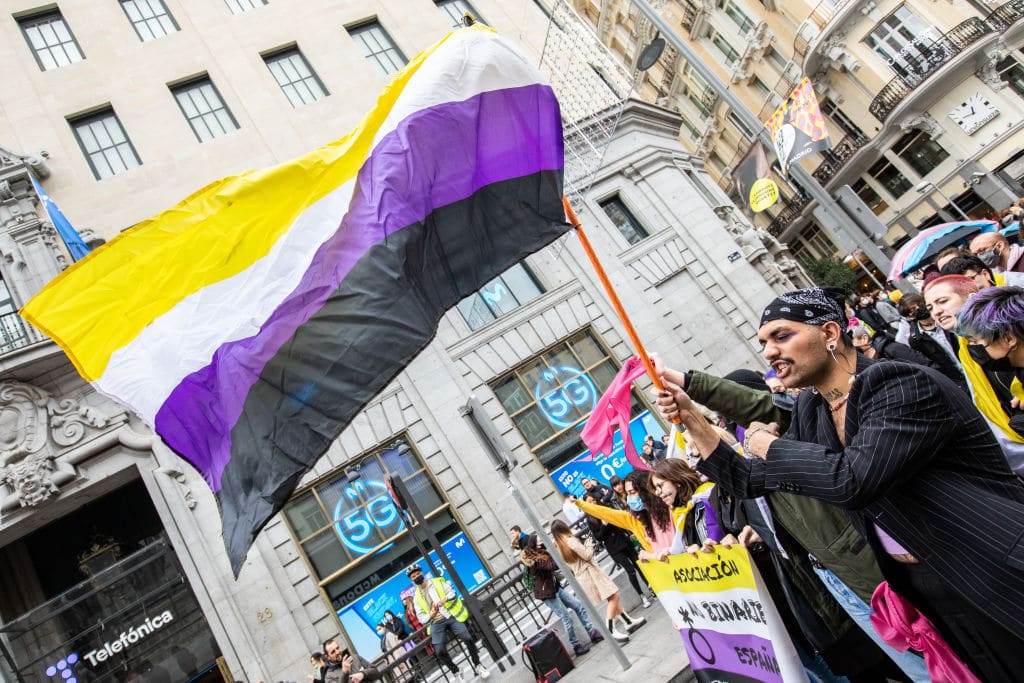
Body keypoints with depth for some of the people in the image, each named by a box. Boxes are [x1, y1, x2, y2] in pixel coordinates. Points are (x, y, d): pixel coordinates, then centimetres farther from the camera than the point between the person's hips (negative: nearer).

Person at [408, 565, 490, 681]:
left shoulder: (438, 581, 10)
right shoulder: (417, 597, 13)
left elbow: (452, 593, 2)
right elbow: (421, 617, 10)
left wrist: (444, 599, -19)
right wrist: (430, 615, -12)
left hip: (451, 616, -1)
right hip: (436, 623, 1)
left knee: (468, 638, -18)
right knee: (440, 652, -17)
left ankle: (477, 665, 4)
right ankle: (457, 673, 7)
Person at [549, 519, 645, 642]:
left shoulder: (559, 548, 8)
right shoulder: (570, 541, -17)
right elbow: (587, 555, -15)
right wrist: (589, 546, 4)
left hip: (581, 577, 9)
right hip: (589, 573, -9)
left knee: (613, 597, 16)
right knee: (613, 596, -11)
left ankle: (629, 622, 20)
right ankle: (611, 631, -12)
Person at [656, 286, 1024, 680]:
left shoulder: (904, 387, -23)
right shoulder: (810, 413, 0)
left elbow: (851, 480, -36)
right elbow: (749, 482, 7)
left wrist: (768, 446, -19)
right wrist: (691, 419, -3)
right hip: (922, 586, 7)